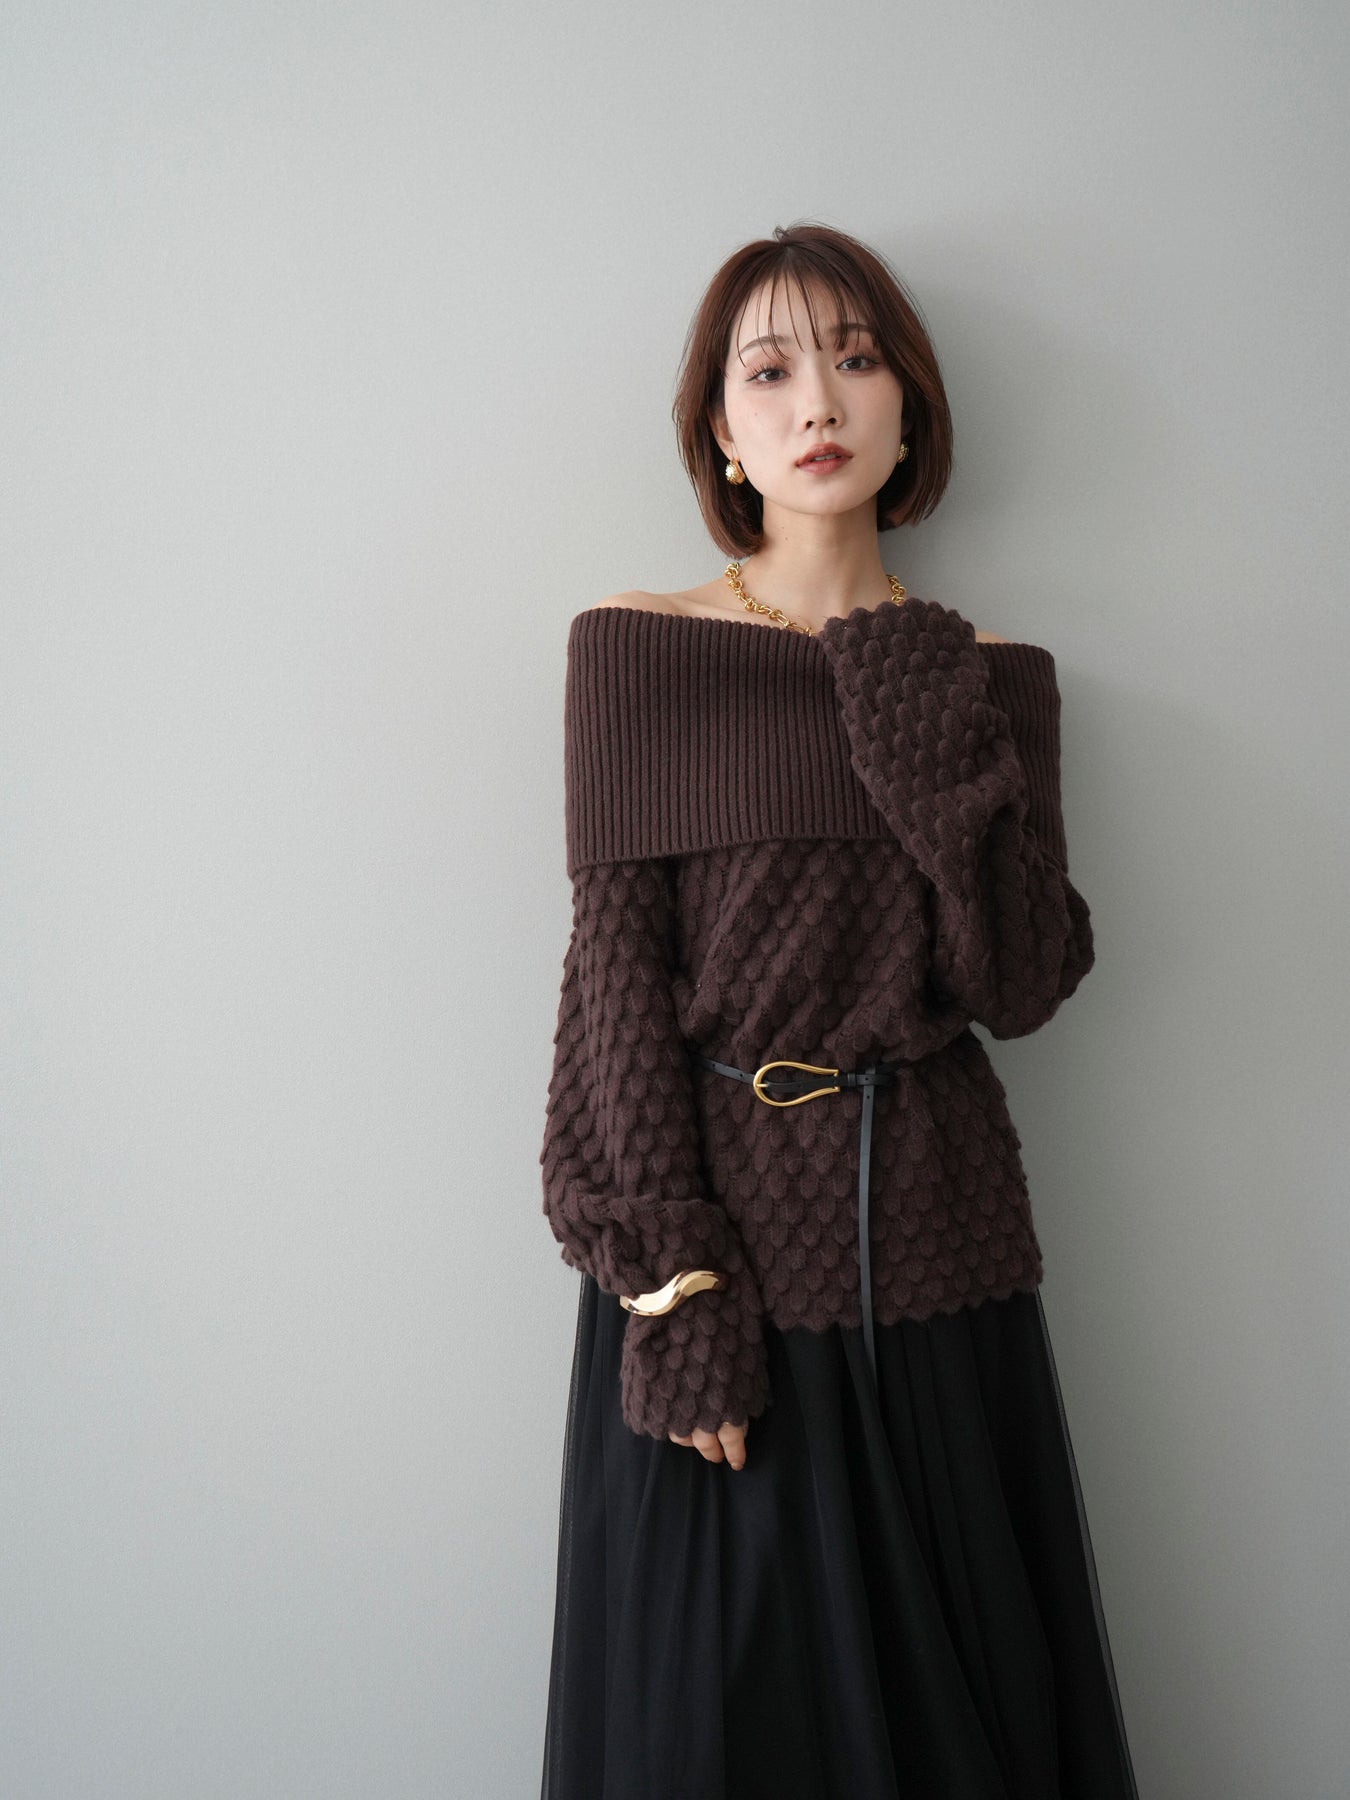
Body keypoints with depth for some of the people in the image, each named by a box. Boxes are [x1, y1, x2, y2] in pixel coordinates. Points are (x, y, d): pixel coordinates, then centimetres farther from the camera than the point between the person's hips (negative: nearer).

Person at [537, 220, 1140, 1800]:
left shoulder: (985, 674, 5)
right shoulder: (637, 647, -2)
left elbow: (1019, 986, -3)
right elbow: (614, 970, -7)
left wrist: (930, 732, -12)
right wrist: (667, 1283, -13)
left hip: (929, 1249, 2)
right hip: (719, 1217, -2)